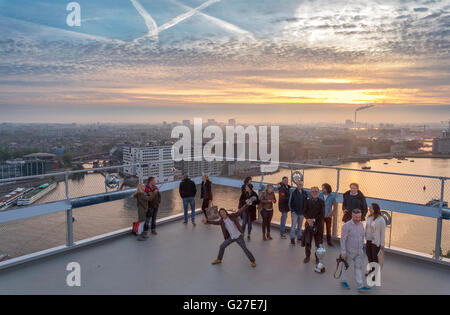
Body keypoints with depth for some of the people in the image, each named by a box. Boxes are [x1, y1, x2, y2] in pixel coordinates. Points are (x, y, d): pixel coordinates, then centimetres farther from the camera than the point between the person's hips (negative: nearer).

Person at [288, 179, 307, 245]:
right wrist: (292, 210, -9)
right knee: (293, 226, -5)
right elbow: (290, 202, -5)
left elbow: (306, 202, 11)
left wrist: (304, 210, 4)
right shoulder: (293, 192, -8)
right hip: (295, 212, -4)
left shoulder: (305, 193, 3)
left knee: (300, 225, 16)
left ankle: (299, 237, 28)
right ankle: (292, 239, 0)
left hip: (302, 212, 4)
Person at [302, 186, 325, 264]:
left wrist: (314, 220, -15)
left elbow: (322, 214, -6)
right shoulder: (308, 201, 7)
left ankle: (317, 257, 21)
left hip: (318, 224, -1)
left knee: (318, 242, 7)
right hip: (309, 223, 1)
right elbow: (305, 212, 5)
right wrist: (308, 219, -13)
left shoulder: (321, 202, 0)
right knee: (307, 241, 3)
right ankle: (307, 256, 19)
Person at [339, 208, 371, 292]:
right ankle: (343, 281, 33)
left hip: (358, 251, 5)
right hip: (349, 251, -5)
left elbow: (362, 236, 11)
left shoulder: (361, 224, -2)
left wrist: (361, 247, 16)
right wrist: (343, 252, -20)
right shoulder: (346, 225, -23)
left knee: (358, 267, 4)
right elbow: (343, 239, -20)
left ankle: (361, 286, 7)